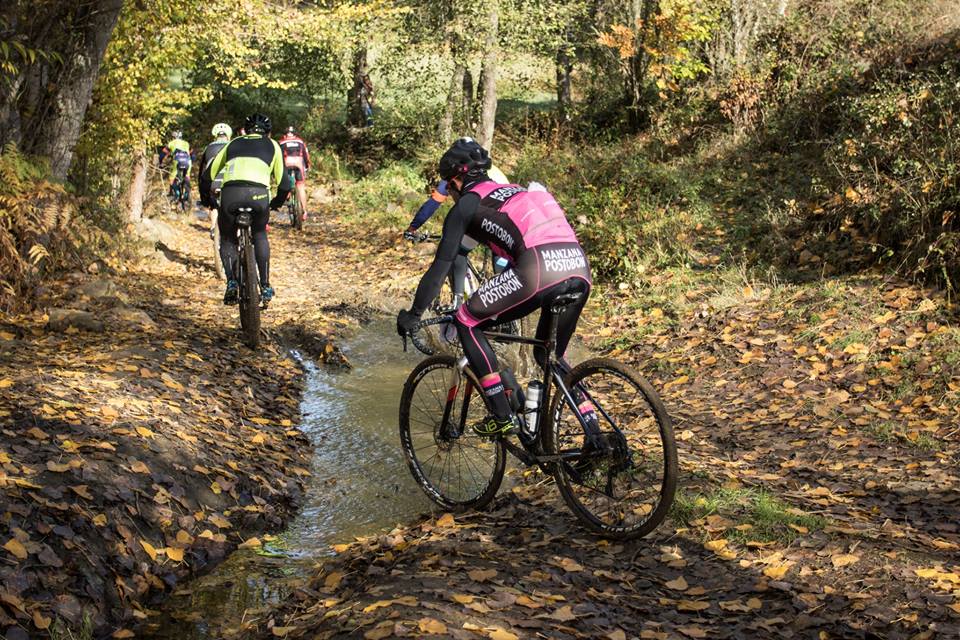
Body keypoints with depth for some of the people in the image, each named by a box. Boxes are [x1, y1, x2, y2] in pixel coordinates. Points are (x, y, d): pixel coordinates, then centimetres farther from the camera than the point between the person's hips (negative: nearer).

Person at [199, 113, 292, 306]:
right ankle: (265, 287, 17)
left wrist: (206, 199, 44)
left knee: (227, 239, 23)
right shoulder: (272, 145, 27)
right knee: (260, 236, 25)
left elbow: (207, 176, 29)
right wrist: (277, 202, 40)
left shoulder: (234, 144, 30)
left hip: (230, 193, 1)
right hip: (259, 193, -1)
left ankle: (231, 283, 3)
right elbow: (284, 183, 22)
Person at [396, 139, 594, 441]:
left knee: (467, 321, 12)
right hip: (580, 268, 8)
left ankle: (503, 416, 7)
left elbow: (441, 265, 11)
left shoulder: (467, 204, 14)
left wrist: (412, 315, 19)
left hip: (540, 269, -7)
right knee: (549, 354, 26)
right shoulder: (516, 191, 36)